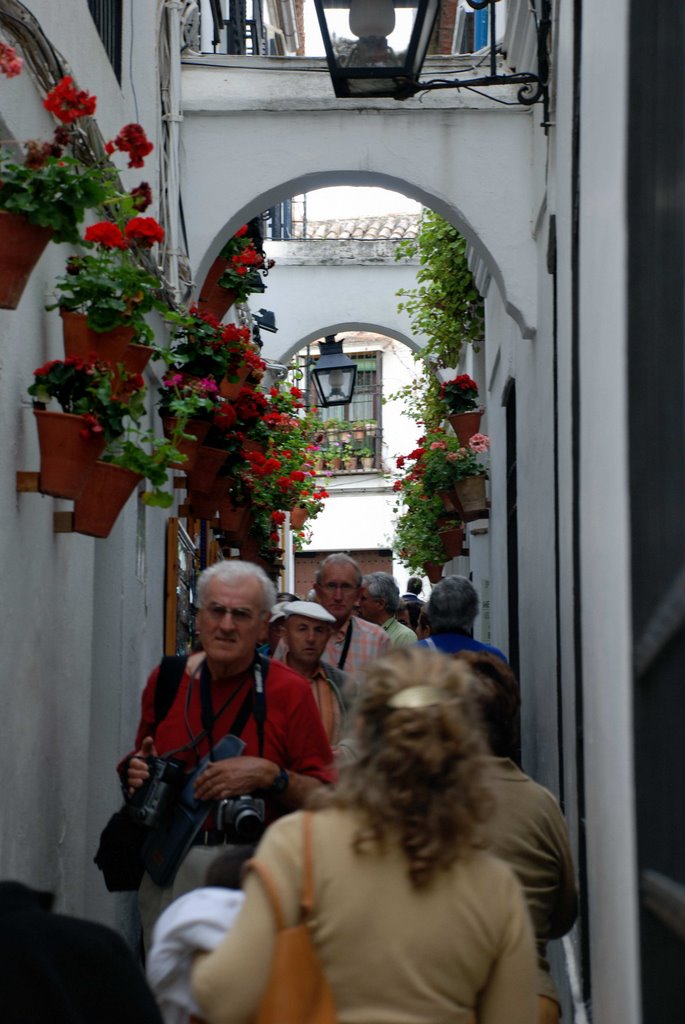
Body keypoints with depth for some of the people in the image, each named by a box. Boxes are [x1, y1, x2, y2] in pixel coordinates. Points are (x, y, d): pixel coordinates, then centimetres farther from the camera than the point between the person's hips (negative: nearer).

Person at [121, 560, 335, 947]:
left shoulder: (289, 691, -2)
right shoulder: (166, 679, 8)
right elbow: (141, 764, 22)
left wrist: (269, 776, -18)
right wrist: (137, 773, 1)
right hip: (168, 868, 3)